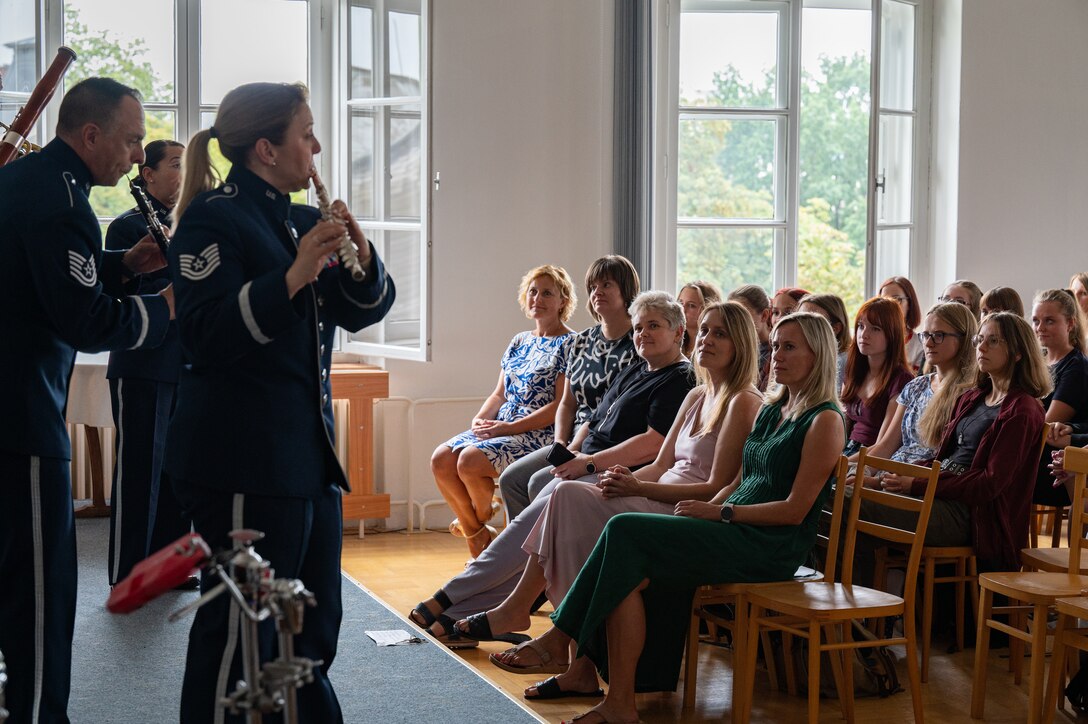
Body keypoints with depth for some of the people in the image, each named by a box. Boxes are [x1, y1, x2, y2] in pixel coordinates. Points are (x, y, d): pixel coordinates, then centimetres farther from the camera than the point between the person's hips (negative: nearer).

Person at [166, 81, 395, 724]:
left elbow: (364, 310, 17)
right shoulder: (214, 217, -9)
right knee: (241, 633, -5)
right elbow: (205, 333, -19)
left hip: (309, 451, 9)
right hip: (243, 460, -9)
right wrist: (293, 277, -26)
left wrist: (360, 254, -2)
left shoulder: (300, 220, 17)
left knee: (313, 628, 17)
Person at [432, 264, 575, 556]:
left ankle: (482, 524, -1)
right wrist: (481, 419, -1)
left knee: (470, 461, -29)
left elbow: (562, 406, -13)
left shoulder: (569, 345, -4)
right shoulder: (519, 342, 20)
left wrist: (509, 427, -16)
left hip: (541, 434, -7)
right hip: (501, 428, 8)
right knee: (441, 459, -15)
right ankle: (475, 534, -2)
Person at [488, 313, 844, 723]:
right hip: (736, 534, 8)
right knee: (635, 575, -19)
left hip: (773, 546, -8)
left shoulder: (824, 420, -6)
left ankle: (559, 640, -12)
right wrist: (705, 511, 3)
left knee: (627, 532, -21)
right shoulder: (771, 410, 20)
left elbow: (794, 510, -12)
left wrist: (720, 513, -13)